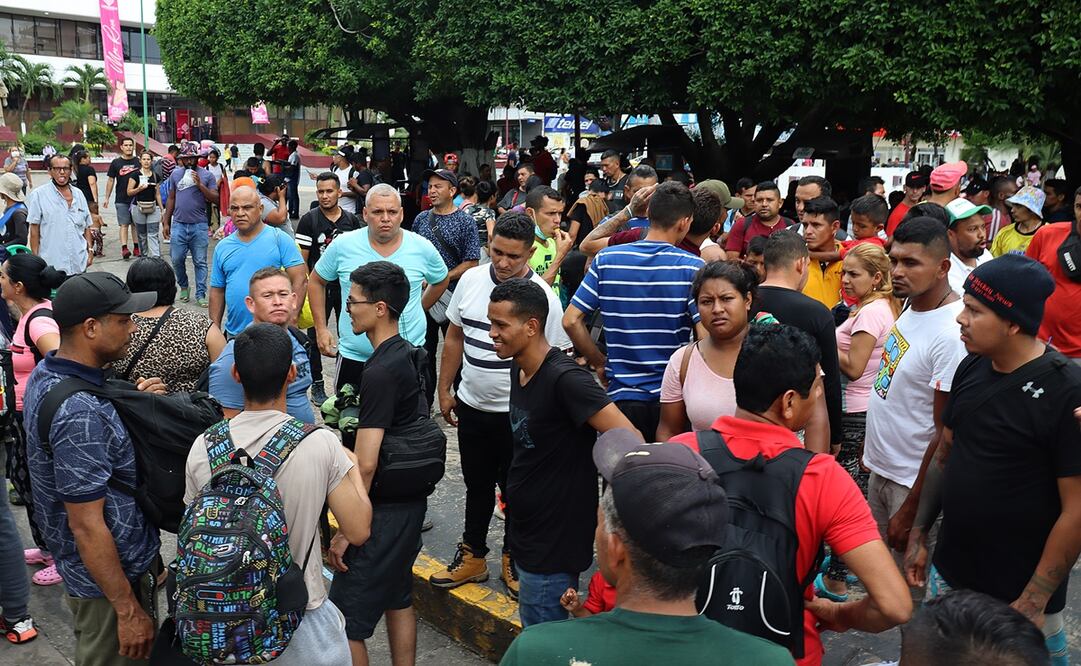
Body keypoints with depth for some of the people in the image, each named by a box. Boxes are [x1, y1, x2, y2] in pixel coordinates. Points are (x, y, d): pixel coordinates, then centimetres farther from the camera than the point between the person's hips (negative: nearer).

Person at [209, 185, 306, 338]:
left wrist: (290, 322, -17)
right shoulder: (222, 247, 10)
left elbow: (300, 280, -10)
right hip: (234, 334, 4)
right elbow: (217, 291, 14)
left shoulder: (280, 239, -4)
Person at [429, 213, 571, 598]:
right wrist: (445, 390, 9)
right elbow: (454, 339, 9)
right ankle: (473, 556, 35)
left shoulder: (542, 297, -15)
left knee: (516, 491, 12)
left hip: (517, 414, -4)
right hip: (471, 405, 4)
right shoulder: (471, 280, -2)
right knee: (477, 486, 19)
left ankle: (514, 559, 32)